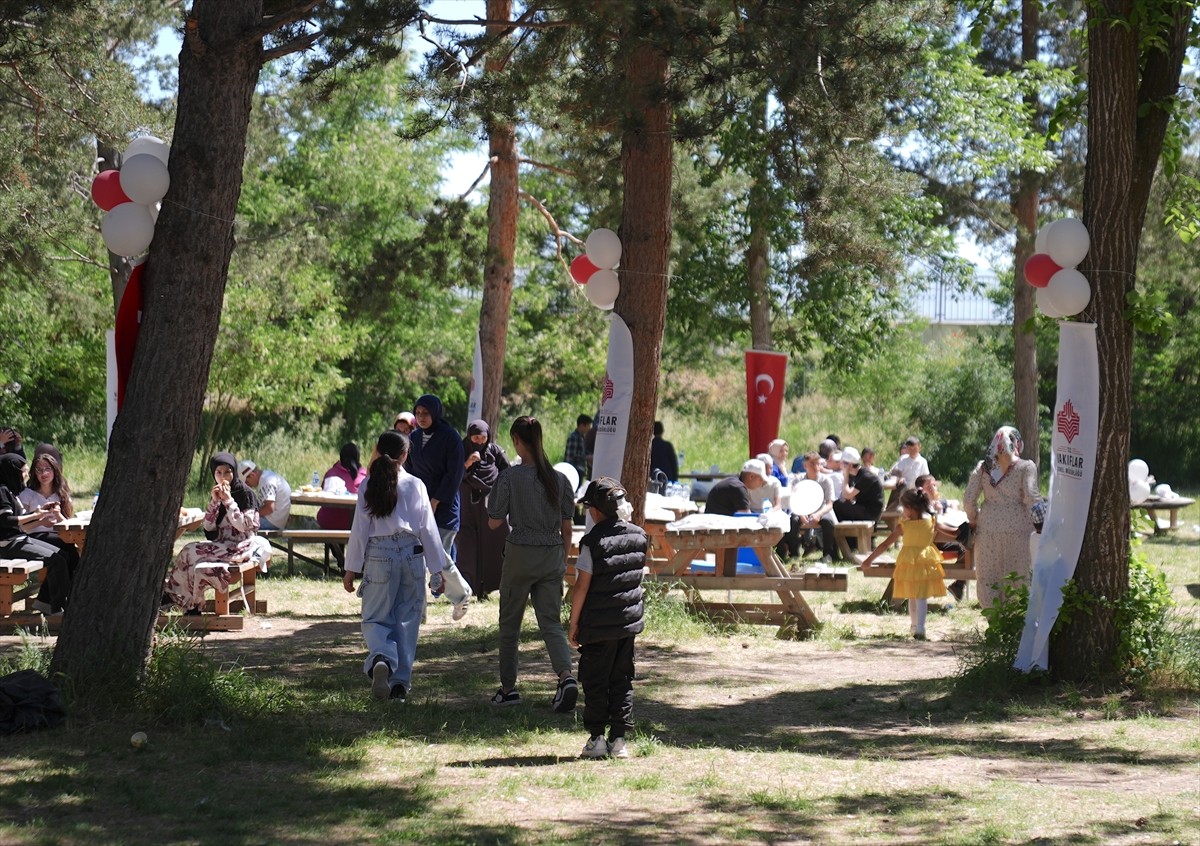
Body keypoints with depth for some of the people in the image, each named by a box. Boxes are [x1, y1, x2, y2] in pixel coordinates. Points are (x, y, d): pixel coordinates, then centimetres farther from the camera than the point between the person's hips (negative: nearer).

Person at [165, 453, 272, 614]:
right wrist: (214, 502, -9)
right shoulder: (216, 493, 10)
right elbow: (208, 529, 3)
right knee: (189, 551, -19)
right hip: (221, 544, 6)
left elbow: (243, 526, -18)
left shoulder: (245, 493, -8)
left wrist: (228, 500, -18)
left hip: (241, 545, -6)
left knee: (192, 553, -23)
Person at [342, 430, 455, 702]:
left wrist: (351, 569, 7)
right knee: (407, 619, 10)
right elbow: (428, 528, 0)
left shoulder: (369, 486, -2)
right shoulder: (415, 485, -2)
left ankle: (381, 658, -25)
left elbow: (359, 528, 0)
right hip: (412, 554, 0)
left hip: (378, 556, 0)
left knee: (376, 618, 7)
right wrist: (437, 569, 7)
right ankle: (400, 683, 11)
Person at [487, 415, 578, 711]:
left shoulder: (510, 477, -11)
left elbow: (494, 522, -6)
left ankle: (508, 687, 17)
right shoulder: (558, 478, 1)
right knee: (551, 622, 5)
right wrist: (564, 560, 16)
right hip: (552, 557, 3)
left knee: (509, 623, 12)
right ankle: (566, 676, -17)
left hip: (520, 554, -3)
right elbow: (567, 527, 6)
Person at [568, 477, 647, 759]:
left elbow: (582, 587, -13)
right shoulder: (638, 536, 2)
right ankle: (619, 739, 10)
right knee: (622, 680, 11)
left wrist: (574, 623, -5)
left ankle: (596, 738, 8)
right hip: (630, 621, 5)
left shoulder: (593, 542, -15)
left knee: (595, 682, 6)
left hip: (599, 625, -5)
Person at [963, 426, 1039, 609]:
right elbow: (1031, 498, -11)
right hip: (1017, 529, -3)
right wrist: (1033, 525, -2)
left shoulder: (983, 467, 8)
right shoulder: (1026, 466, -1)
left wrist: (974, 522, 17)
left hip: (988, 529, 3)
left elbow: (968, 500, 4)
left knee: (988, 580, 8)